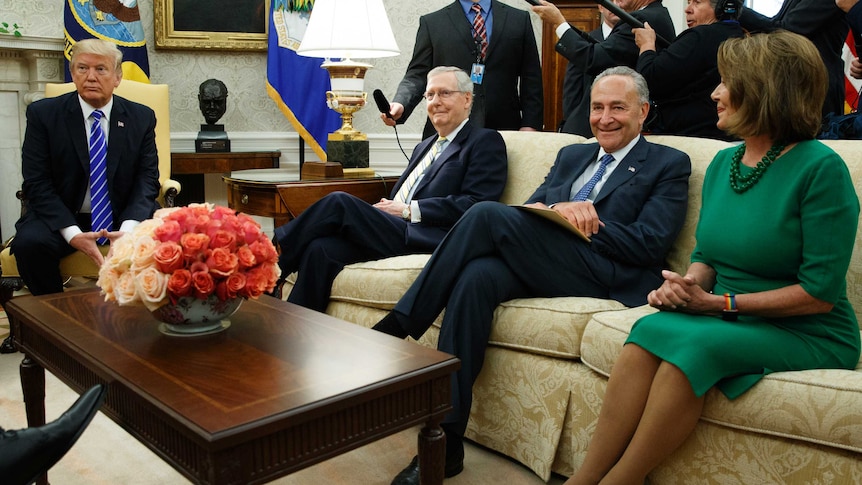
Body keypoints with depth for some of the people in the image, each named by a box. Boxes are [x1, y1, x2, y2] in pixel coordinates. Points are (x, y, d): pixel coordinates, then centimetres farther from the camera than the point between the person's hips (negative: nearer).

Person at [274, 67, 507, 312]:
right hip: (395, 231, 7)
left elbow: (475, 205, -9)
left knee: (339, 202, -21)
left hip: (428, 242, -7)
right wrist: (386, 209, -1)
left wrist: (409, 210, -11)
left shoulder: (486, 142, 6)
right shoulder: (425, 146, 31)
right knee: (321, 248, -21)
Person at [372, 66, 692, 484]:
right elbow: (529, 208, 16)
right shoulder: (571, 155, 29)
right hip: (536, 264, 5)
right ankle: (444, 441, -27)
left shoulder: (670, 165, 12)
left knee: (487, 214, -25)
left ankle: (396, 328, -19)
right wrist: (557, 210, -7)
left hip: (606, 277, -5)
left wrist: (578, 221, -7)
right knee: (477, 276, -31)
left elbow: (650, 244, -2)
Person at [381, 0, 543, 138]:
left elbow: (531, 79, 9)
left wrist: (530, 125, -1)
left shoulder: (520, 19, 12)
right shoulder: (431, 22, 9)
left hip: (503, 130, 1)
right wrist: (400, 104, -15)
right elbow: (417, 75, 5)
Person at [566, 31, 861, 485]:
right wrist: (687, 286, -6)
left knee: (692, 344, -32)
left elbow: (820, 291, -15)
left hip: (808, 336, -5)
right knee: (649, 330, -25)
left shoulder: (820, 168, -12)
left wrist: (720, 302, -15)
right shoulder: (723, 163, 9)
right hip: (728, 323, 5)